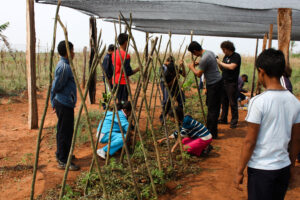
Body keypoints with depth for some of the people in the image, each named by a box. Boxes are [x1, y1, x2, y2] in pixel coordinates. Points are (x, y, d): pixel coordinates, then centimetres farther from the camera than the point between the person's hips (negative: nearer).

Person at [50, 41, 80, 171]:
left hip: (64, 103, 10)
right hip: (64, 104, -10)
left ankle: (61, 154, 32)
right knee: (65, 132, -3)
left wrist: (54, 103, 19)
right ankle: (63, 161, 5)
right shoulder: (64, 67, -19)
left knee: (64, 130, 18)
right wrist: (54, 103, -4)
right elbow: (56, 87, -18)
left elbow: (55, 87, 17)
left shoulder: (63, 65, 12)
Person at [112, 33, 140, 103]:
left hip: (115, 81, 8)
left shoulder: (114, 53, 8)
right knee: (123, 102, -5)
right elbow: (128, 72, -17)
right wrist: (137, 69, -3)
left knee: (117, 102, 13)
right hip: (123, 82, -8)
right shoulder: (126, 55, -16)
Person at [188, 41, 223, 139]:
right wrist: (199, 64, 18)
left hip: (214, 84, -10)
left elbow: (198, 74, -13)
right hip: (217, 82, 10)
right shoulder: (209, 52, 7)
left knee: (213, 109, -5)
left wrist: (192, 67, 4)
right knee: (210, 106, 20)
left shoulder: (204, 59, -22)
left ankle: (213, 133, 0)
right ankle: (209, 128, 33)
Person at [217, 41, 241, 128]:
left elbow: (232, 67, -22)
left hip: (232, 83, -7)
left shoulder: (236, 56, -8)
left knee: (233, 103, -2)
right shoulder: (225, 57, 14)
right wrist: (218, 63, 1)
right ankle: (223, 119, 23)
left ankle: (234, 122, 5)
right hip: (224, 82, 7)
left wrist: (220, 62, -14)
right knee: (224, 102, 13)